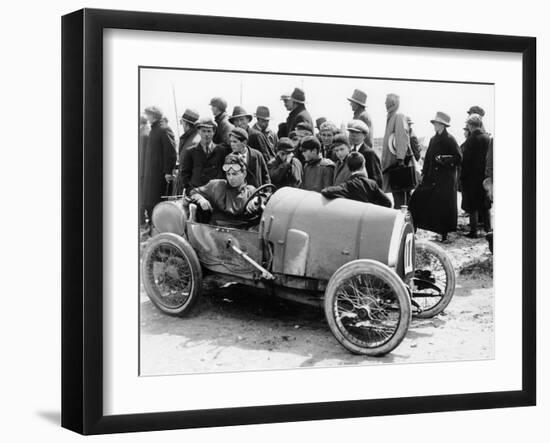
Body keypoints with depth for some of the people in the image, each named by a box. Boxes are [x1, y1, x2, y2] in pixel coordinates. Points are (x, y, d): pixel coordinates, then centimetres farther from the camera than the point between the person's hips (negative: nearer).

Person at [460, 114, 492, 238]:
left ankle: (474, 231, 3)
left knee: (473, 206, 1)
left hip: (472, 176, -5)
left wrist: (462, 177, -6)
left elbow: (466, 160, -14)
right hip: (485, 175, 5)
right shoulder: (488, 138, 0)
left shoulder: (470, 140, -15)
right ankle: (488, 228, 19)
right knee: (485, 205, 15)